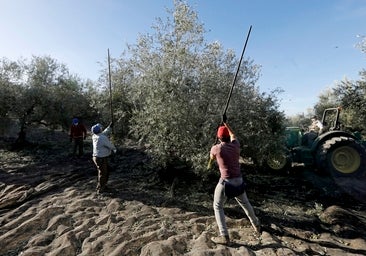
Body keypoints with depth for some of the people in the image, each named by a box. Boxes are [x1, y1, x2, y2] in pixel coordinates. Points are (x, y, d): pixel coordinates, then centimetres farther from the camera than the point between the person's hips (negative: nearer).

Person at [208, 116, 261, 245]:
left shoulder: (216, 148, -11)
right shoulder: (236, 145, 0)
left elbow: (211, 158, 12)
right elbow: (233, 135, 22)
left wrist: (209, 165, 35)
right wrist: (225, 123, 33)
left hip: (226, 181, -5)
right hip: (239, 180, 6)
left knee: (218, 207, 8)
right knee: (245, 203, 26)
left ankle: (224, 236, 3)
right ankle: (256, 225, 44)